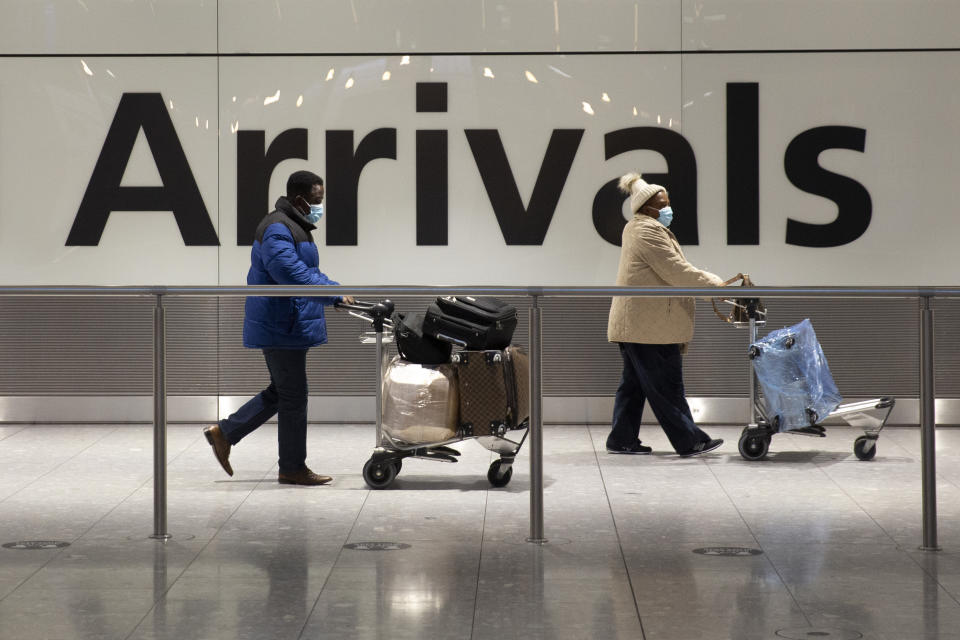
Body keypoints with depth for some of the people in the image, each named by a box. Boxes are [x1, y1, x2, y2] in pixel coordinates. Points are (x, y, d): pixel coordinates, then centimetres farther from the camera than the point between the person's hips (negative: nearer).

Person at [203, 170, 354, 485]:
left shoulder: (295, 227, 18)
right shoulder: (277, 229, -18)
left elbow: (308, 272, 28)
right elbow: (294, 275, -29)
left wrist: (337, 290, 16)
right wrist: (335, 295, -27)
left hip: (289, 326, 11)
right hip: (282, 328, -11)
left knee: (282, 391, 17)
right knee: (293, 396, -3)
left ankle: (224, 432, 21)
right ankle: (292, 468, 7)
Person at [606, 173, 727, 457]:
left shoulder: (635, 229, 20)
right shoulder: (649, 231, -14)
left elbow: (670, 273, 21)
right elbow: (677, 273, -19)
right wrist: (717, 284, -13)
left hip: (633, 324, 11)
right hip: (651, 324, -11)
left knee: (634, 383, 12)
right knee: (666, 386, -6)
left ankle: (622, 440, 15)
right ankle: (690, 441, -2)